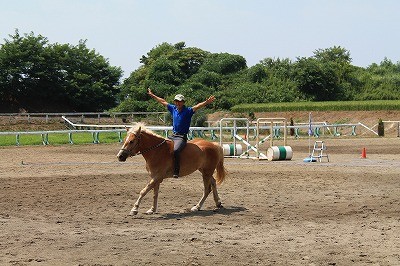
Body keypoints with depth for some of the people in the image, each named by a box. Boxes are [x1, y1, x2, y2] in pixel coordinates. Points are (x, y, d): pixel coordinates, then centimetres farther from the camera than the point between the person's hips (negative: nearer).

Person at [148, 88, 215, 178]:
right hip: (173, 136, 8)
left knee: (175, 150, -32)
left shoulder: (188, 111, -6)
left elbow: (197, 106, -22)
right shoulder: (173, 109, 10)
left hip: (182, 137, -7)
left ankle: (176, 172, -33)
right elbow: (163, 101, 20)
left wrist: (206, 102, -39)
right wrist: (152, 95, 27)